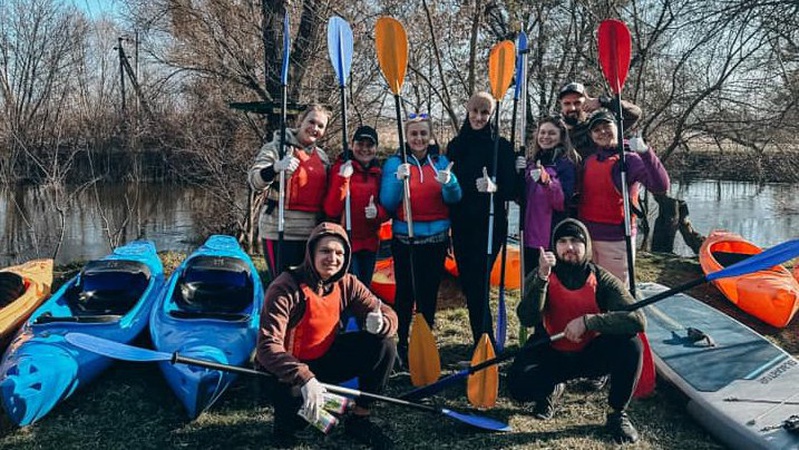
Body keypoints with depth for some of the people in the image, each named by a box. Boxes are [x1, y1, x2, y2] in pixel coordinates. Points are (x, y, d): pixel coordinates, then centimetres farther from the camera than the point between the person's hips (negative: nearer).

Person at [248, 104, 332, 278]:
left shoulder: (322, 156, 15)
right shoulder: (277, 146, -2)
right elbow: (256, 182, -16)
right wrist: (276, 168, -33)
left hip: (312, 232, 6)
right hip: (280, 232, -5)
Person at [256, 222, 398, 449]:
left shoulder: (346, 284, -7)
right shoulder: (285, 288, -25)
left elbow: (387, 313, -4)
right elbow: (267, 347, -33)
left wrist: (380, 323, -30)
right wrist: (304, 378, -46)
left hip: (325, 359, 6)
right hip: (287, 370, -6)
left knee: (384, 343, -11)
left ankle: (359, 419, 3)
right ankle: (287, 418, 3)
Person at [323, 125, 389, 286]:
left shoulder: (379, 173, 8)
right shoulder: (340, 168, -5)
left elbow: (387, 210, 12)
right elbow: (331, 210, -13)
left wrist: (377, 212, -12)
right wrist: (342, 179, -25)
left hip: (370, 243, 5)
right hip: (345, 242, -5)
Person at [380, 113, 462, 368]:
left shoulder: (441, 162, 7)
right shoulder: (394, 163, 0)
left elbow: (454, 198, -6)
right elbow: (387, 204, -8)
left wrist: (449, 182, -27)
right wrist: (399, 180, -25)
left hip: (436, 238, 2)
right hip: (405, 239, -2)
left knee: (429, 292, 8)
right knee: (405, 292, -1)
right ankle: (402, 345, 13)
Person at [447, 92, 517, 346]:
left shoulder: (501, 146, -3)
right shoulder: (455, 145, 10)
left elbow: (512, 190, -8)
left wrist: (494, 187, -25)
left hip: (490, 225, -5)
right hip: (461, 225, 5)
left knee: (477, 283, -11)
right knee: (468, 284, 6)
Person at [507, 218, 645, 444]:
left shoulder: (602, 280, -13)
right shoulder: (540, 277, -11)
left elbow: (638, 320, -26)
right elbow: (527, 319, -25)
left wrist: (588, 322, -34)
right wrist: (542, 278, -38)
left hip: (590, 355, 0)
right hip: (551, 353, 0)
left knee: (631, 344, -28)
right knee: (519, 386, -27)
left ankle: (617, 414, -4)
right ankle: (552, 390, 12)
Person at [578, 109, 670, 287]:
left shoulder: (629, 159, -8)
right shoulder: (587, 160, 8)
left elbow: (661, 186, -24)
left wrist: (645, 152, -33)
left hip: (615, 239, -6)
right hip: (586, 236, 6)